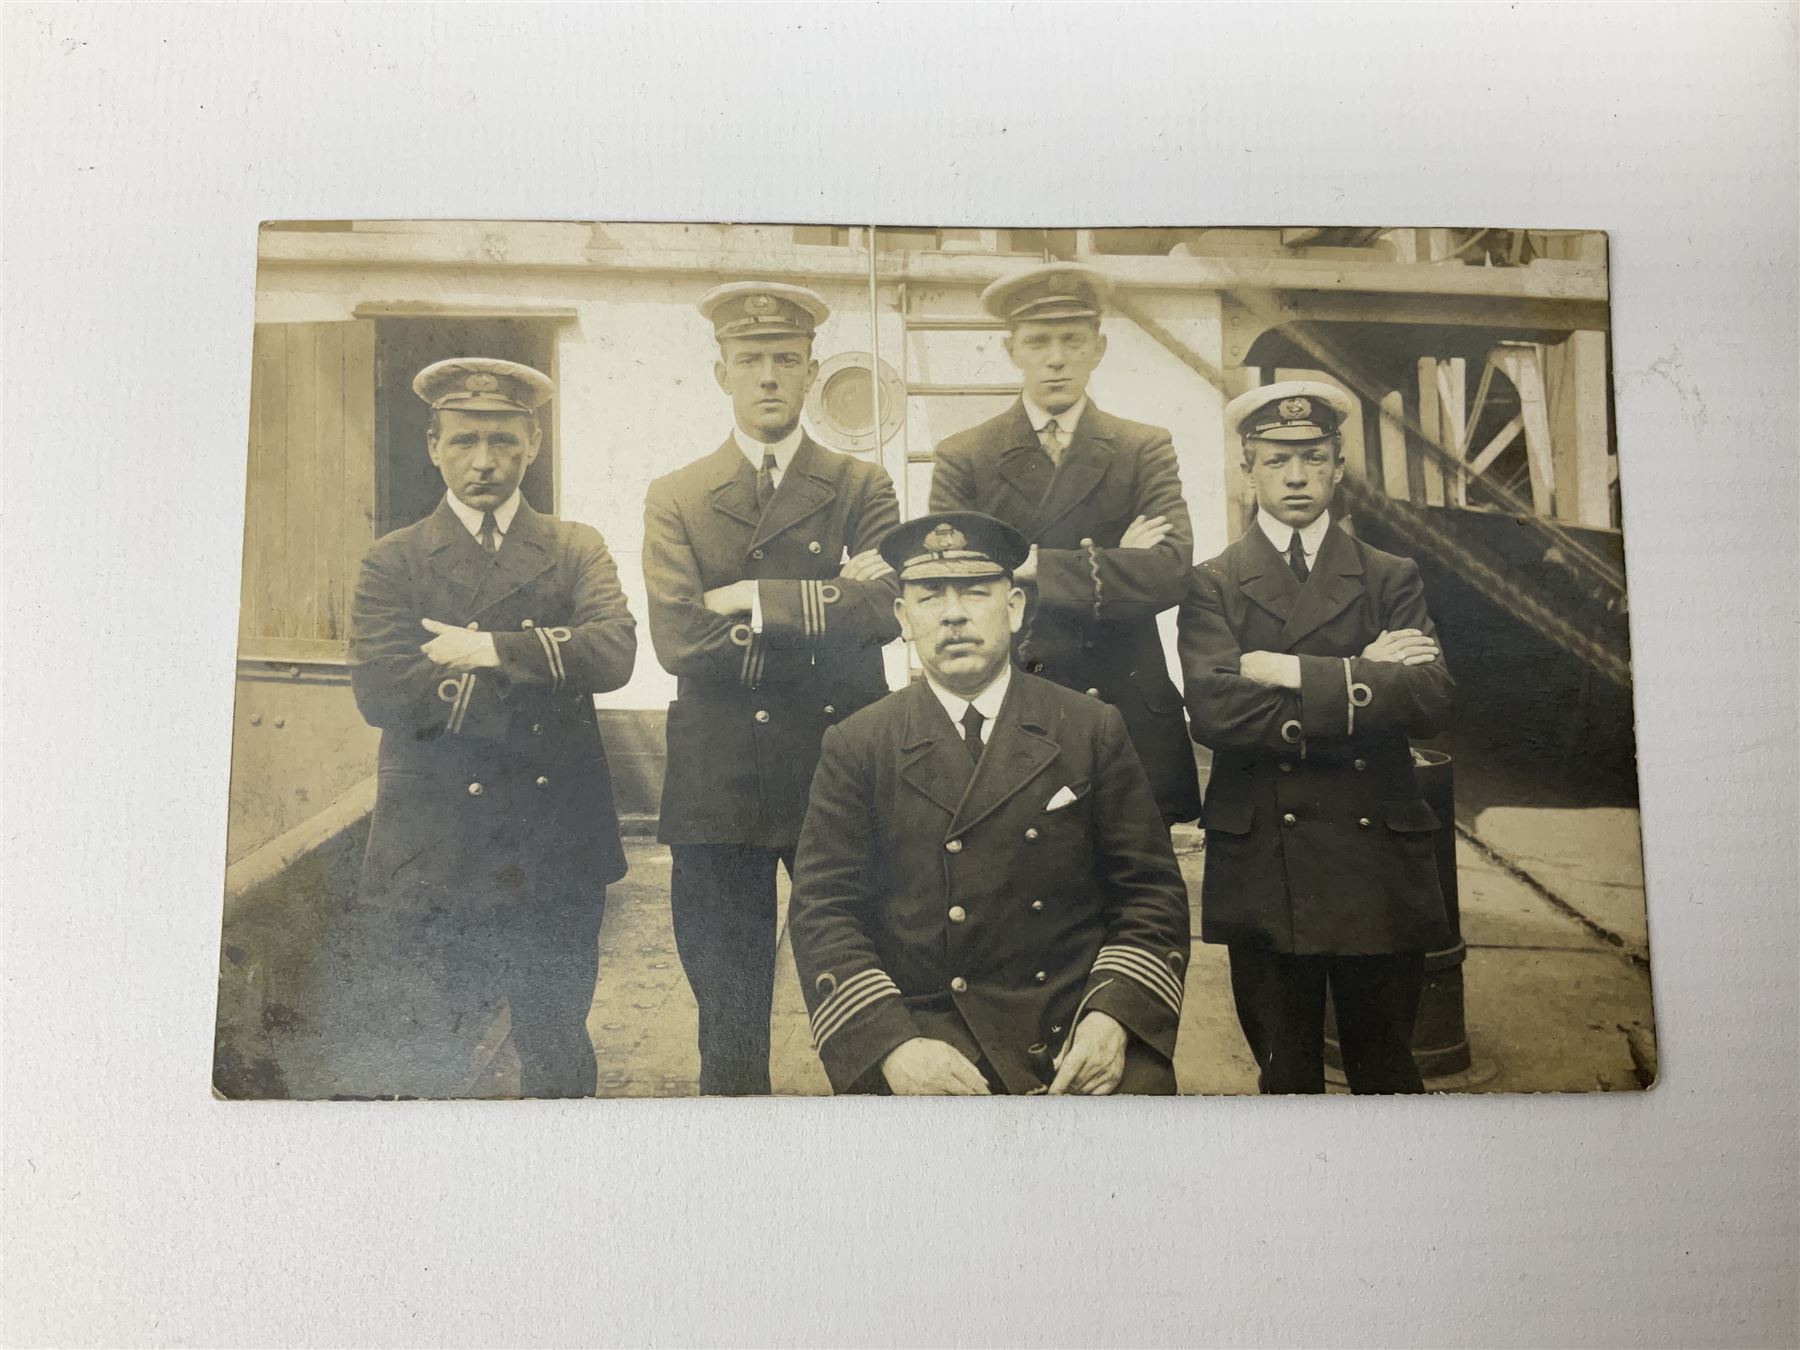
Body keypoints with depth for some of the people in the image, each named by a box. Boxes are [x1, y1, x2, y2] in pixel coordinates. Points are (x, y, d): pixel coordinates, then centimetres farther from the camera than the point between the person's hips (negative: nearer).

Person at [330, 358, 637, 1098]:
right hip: (433, 850, -1)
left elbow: (613, 650, -10)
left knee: (559, 1049, 15)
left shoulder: (577, 550, 8)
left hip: (558, 848, 2)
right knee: (420, 1063, 4)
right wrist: (538, 682, -14)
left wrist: (494, 649, -18)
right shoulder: (393, 562, 4)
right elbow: (382, 690, -12)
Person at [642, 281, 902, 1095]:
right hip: (719, 784, 0)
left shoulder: (860, 489, 7)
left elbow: (883, 610, -10)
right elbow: (676, 639, -8)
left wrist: (755, 601, -13)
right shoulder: (675, 500, 7)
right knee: (729, 1020, 9)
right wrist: (822, 606, -10)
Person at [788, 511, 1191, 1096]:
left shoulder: (1093, 731, 7)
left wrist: (1114, 1016, -10)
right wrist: (891, 1046, -15)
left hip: (1078, 1030, 1)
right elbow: (822, 912, 0)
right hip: (922, 1031, -1)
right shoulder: (856, 748, 6)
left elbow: (1151, 891, 7)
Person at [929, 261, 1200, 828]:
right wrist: (1100, 568, -11)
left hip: (1127, 713, 1)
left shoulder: (1146, 451, 7)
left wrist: (1034, 566, -17)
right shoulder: (962, 458, 5)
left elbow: (1170, 571, -9)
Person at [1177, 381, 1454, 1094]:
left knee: (1385, 1069, 12)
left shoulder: (1391, 579, 9)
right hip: (1264, 867, -1)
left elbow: (1428, 698, -8)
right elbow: (1213, 710, -14)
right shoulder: (1212, 586, 4)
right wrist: (1358, 682, -11)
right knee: (1286, 1072, 10)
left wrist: (1292, 673, -12)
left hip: (1378, 862, 1)